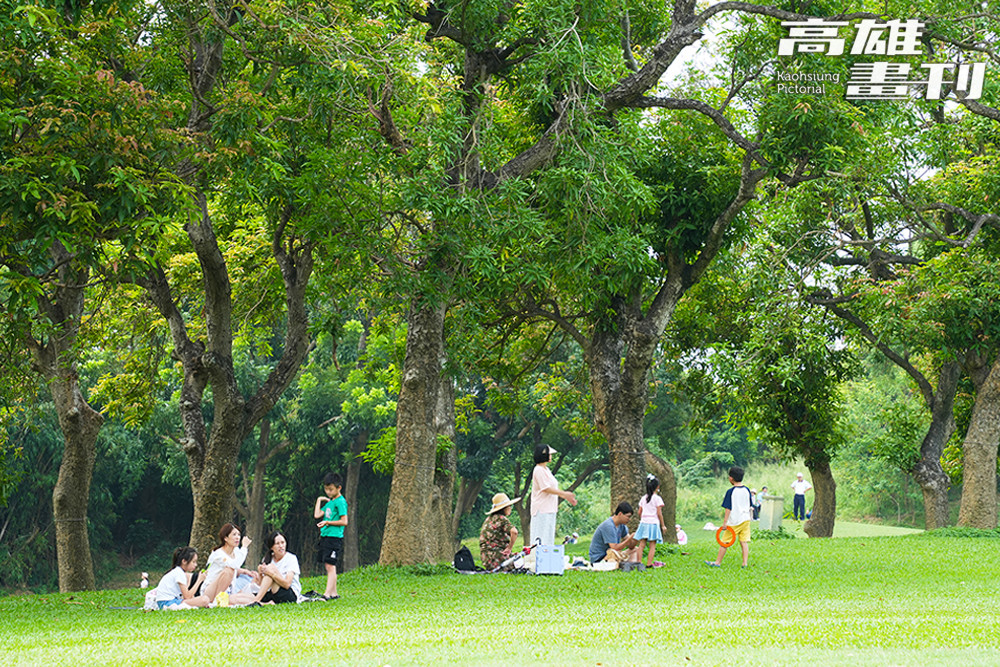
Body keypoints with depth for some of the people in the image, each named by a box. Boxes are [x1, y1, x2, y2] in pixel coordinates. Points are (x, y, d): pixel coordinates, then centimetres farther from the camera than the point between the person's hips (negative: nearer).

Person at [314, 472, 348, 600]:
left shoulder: (340, 502, -9)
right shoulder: (329, 502, 17)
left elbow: (344, 522, -14)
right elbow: (317, 515, 15)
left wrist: (327, 522, -16)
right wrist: (319, 501, 17)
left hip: (334, 537, -9)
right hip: (325, 536, 9)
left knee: (330, 566, -12)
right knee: (328, 566, 9)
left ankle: (328, 594, -16)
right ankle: (334, 593, 13)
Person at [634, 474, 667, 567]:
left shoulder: (643, 498, 9)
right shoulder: (657, 498, -5)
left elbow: (639, 512, 11)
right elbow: (659, 513, -7)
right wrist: (663, 525, 0)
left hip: (643, 522, 4)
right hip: (653, 523, -4)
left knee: (641, 545, 1)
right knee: (652, 546, -2)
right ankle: (649, 563, -9)